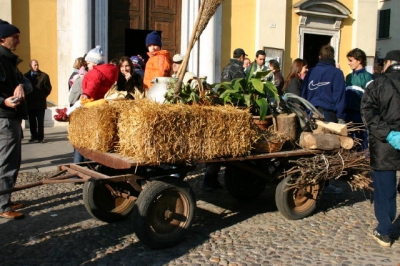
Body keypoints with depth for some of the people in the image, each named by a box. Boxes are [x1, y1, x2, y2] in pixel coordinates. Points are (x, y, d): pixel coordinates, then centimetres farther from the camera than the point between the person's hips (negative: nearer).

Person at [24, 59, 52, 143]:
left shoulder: (44, 76, 0)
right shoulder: (26, 76, 7)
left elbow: (48, 88, 2)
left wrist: (43, 96, -2)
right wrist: (26, 97, 3)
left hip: (40, 102, -3)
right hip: (30, 103, 3)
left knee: (40, 121, -1)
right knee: (32, 121, 8)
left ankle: (40, 137, 2)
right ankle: (33, 136, 17)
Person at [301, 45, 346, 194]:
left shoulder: (310, 72, 11)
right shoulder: (336, 73, -4)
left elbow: (303, 94, 14)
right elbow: (339, 96, -7)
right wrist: (341, 117, -6)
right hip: (328, 114, -5)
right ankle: (323, 183, 4)